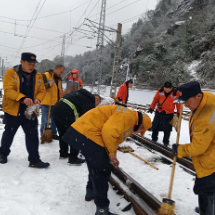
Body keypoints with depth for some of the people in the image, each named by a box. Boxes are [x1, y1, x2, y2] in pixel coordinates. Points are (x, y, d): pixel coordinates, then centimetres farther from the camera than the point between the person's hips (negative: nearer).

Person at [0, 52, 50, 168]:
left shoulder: (38, 76, 4)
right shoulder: (11, 73, -10)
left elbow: (42, 90, 6)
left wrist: (38, 99, -17)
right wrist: (23, 98, -32)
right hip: (13, 110, -3)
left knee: (32, 135, 2)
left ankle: (34, 160, 10)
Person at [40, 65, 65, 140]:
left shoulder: (59, 79, 16)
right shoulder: (45, 76, -7)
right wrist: (48, 85, -28)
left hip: (56, 104, 7)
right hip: (46, 103, -7)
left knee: (54, 120, 13)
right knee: (45, 121, 0)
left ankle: (53, 134, 26)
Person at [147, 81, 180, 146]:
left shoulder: (176, 93, -13)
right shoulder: (160, 90, -9)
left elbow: (178, 103, -1)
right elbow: (155, 99, 2)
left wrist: (179, 113, 2)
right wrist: (151, 108, -1)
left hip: (169, 114, -2)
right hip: (159, 112, 2)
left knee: (167, 129, 6)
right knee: (155, 126, 14)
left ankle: (166, 142, 23)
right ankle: (154, 139, 34)